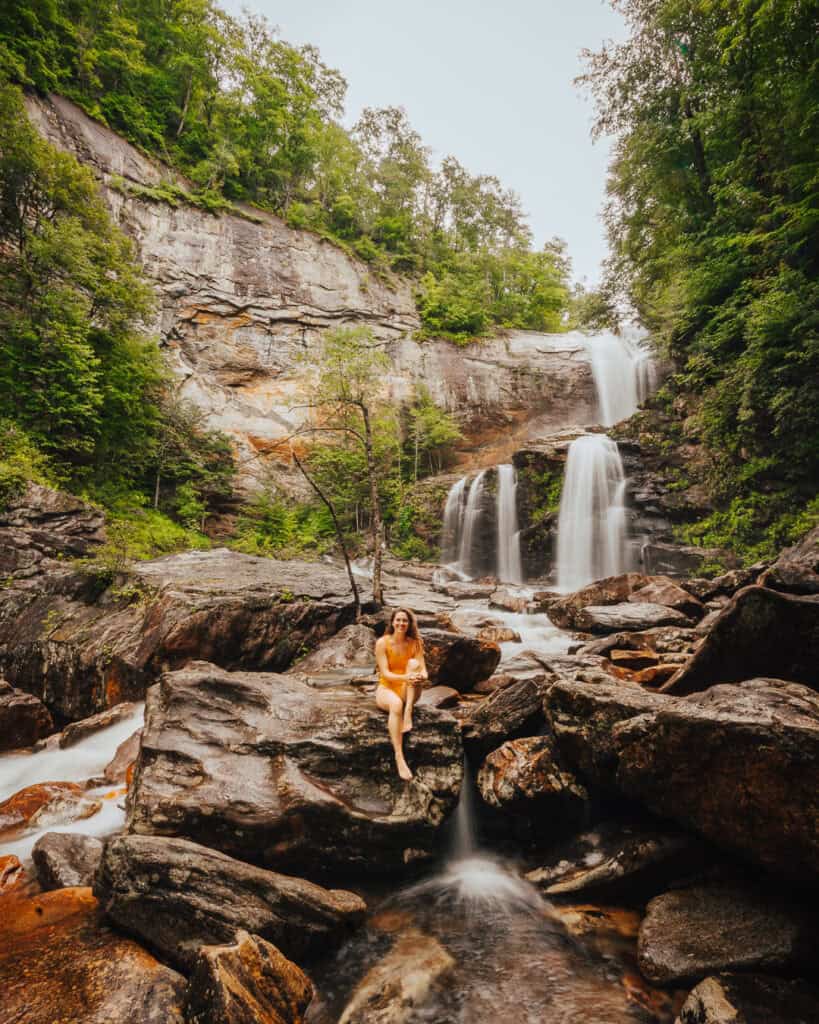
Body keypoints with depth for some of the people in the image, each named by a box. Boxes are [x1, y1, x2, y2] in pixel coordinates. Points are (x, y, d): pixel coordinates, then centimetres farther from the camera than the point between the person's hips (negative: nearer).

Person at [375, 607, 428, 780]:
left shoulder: (415, 643, -2)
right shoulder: (382, 642, -9)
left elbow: (423, 671, -8)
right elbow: (385, 674, -16)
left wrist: (420, 676, -34)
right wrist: (405, 678, -35)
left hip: (408, 692, 3)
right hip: (386, 689, -2)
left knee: (413, 663, -26)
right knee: (396, 703, -39)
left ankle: (408, 713, -32)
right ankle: (399, 756, -42)